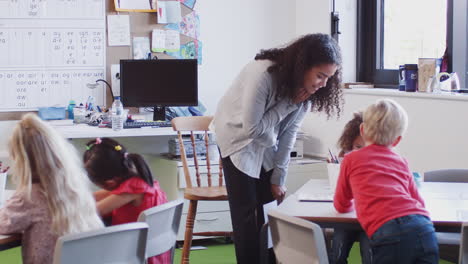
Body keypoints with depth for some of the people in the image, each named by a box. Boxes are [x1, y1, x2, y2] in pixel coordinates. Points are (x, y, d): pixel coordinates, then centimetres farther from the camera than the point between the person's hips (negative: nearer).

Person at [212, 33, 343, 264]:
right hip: (238, 138, -5)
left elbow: (289, 133, -6)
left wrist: (278, 179, -5)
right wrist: (288, 103, -32)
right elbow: (252, 128, -29)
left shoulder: (305, 88, -14)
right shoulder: (263, 74, -34)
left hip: (267, 143, 5)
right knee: (245, 210, -7)